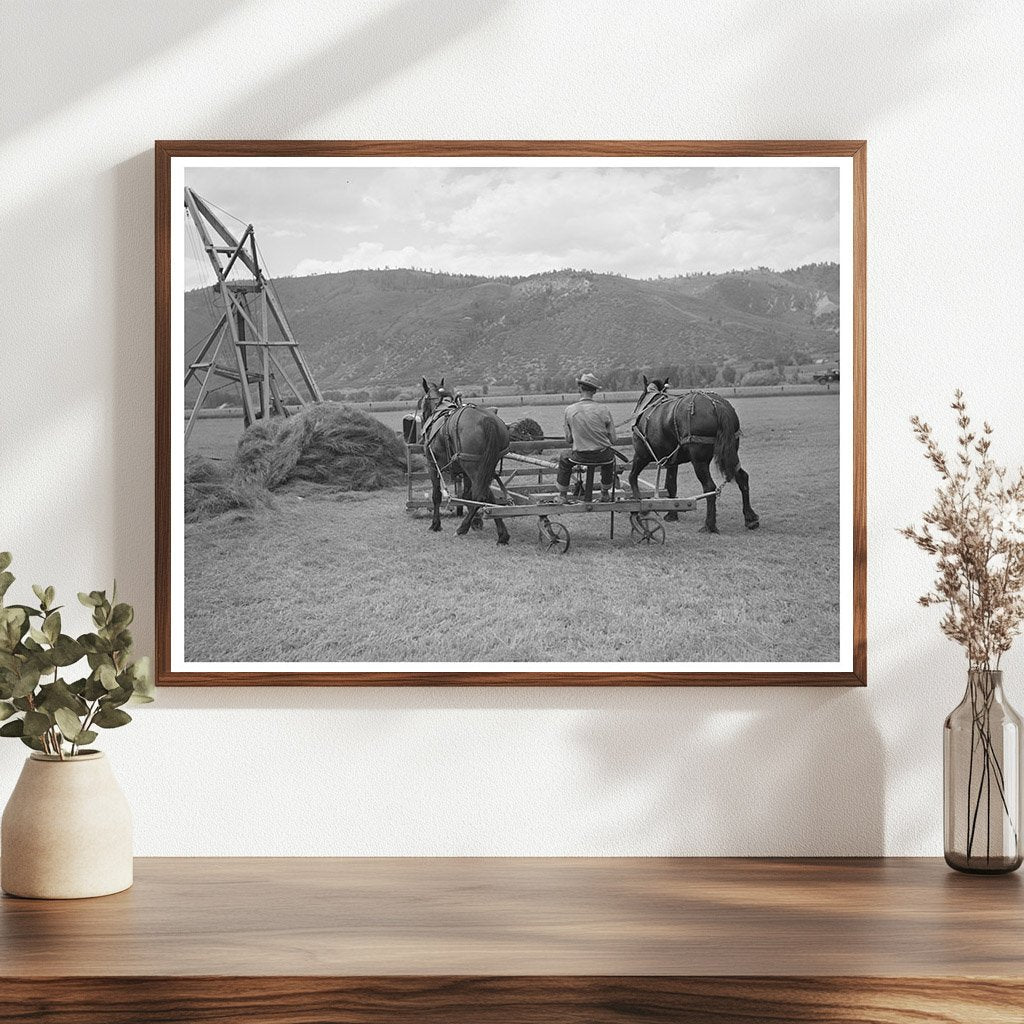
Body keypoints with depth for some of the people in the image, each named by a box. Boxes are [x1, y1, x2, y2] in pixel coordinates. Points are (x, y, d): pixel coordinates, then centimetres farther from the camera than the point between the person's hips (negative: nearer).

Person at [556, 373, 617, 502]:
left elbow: (568, 439, 3)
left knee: (564, 458, 32)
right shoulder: (603, 410, -11)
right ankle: (605, 493, 45)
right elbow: (613, 439, -4)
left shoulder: (570, 410, -9)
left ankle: (562, 495, 35)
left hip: (580, 457, 0)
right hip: (603, 456, 0)